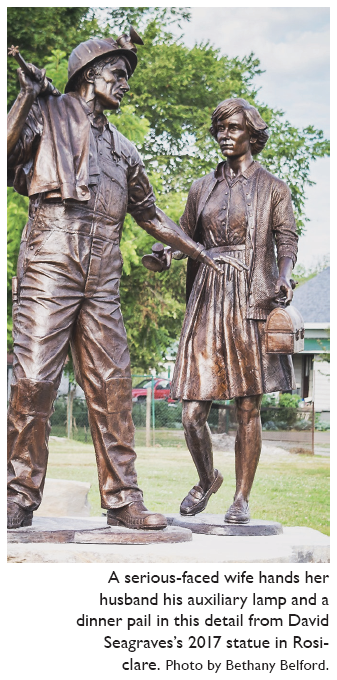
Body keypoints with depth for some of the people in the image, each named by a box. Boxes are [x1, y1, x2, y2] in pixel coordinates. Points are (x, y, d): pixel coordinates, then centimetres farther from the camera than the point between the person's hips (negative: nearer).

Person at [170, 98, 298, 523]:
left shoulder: (272, 188, 11)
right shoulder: (202, 188, 18)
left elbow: (287, 241, 5)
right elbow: (185, 238, 20)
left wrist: (284, 277, -16)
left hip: (251, 302, -2)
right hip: (207, 302, 2)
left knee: (248, 409, -2)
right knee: (192, 413, -4)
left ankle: (242, 497, 9)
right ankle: (207, 479, 22)